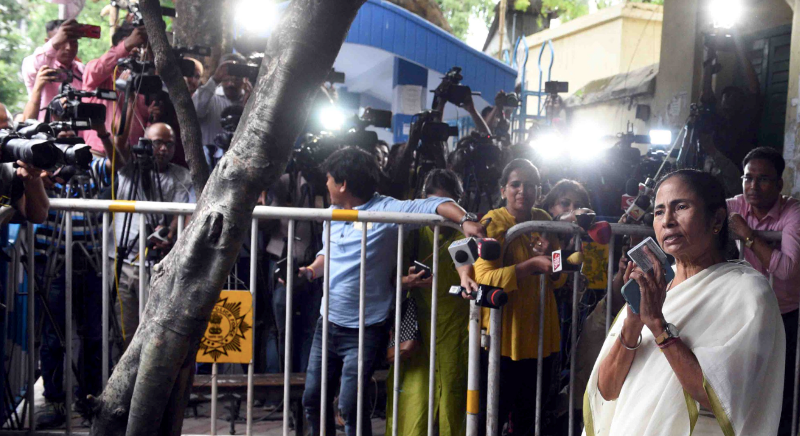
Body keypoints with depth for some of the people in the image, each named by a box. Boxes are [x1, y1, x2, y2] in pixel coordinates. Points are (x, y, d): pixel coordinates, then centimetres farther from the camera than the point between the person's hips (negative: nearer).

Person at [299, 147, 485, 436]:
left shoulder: (386, 210, -14)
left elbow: (433, 205, -23)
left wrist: (465, 220, -40)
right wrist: (310, 271, 4)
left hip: (365, 331, -7)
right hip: (328, 323, 7)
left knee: (349, 406, -6)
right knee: (313, 399, 15)